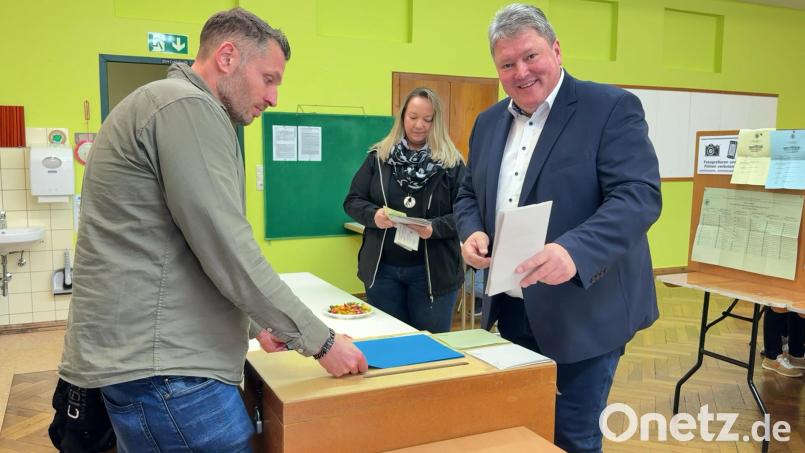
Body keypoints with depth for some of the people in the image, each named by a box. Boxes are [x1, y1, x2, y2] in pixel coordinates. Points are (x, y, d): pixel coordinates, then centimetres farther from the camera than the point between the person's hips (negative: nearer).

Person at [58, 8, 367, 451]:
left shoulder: (164, 104, 20)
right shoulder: (187, 107, -14)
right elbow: (226, 252, -20)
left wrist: (254, 323, 17)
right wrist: (321, 340, -12)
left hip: (136, 353, 10)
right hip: (159, 365, -10)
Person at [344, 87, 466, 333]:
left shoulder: (451, 163, -2)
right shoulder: (378, 157, 5)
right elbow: (352, 200, 4)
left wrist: (434, 228, -24)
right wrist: (374, 215, -17)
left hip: (433, 272, -2)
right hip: (382, 269, 2)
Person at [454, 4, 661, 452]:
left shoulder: (613, 108, -10)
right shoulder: (489, 121, 10)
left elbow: (639, 196, -20)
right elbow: (469, 195, 17)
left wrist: (573, 252, -37)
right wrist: (473, 232, -6)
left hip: (584, 312, -6)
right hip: (512, 312, 6)